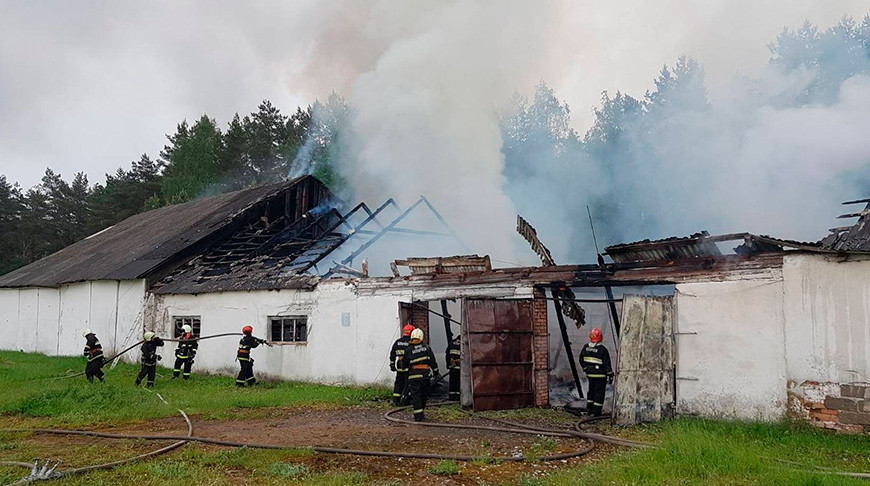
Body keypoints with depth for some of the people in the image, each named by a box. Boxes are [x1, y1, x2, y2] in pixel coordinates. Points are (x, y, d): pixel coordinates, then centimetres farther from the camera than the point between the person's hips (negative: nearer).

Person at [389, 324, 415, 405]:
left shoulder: (397, 342, 9)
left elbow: (392, 354, 12)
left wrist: (392, 364, 18)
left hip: (399, 367, 5)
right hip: (409, 367, -5)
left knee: (398, 383, 13)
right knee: (408, 384, 1)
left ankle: (395, 400, 12)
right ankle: (404, 401, -1)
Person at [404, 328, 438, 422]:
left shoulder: (408, 350, 0)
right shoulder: (427, 348, 2)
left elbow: (405, 364, 7)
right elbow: (432, 361, 4)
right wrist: (435, 371, 14)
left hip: (414, 376, -2)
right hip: (425, 374, 2)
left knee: (415, 395, -1)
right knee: (423, 395, 15)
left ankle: (418, 416, -8)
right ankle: (420, 413, 24)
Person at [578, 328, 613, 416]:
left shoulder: (585, 347, 0)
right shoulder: (602, 349, -17)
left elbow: (581, 360, 9)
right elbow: (607, 363, -13)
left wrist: (585, 369, 21)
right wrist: (610, 375, -6)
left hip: (590, 373, 5)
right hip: (600, 374, -5)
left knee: (591, 390, 19)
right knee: (599, 392, 3)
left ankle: (589, 409, 24)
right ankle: (596, 412, 4)